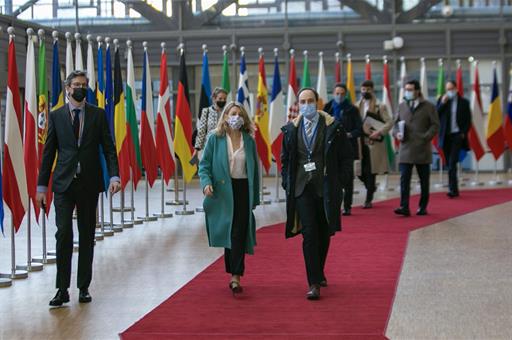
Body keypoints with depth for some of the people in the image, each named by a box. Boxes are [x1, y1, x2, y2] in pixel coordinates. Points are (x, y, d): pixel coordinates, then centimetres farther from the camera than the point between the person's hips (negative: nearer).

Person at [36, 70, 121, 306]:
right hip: (63, 183, -1)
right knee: (63, 234, -8)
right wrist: (42, 186, 2)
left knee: (87, 236, 7)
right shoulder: (56, 116, 5)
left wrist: (114, 176, -12)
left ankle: (84, 287, 15)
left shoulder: (98, 114, 6)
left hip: (89, 183, 1)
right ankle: (62, 289, -3)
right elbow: (48, 152, 6)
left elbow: (108, 147, 3)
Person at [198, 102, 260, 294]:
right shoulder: (215, 138, 1)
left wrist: (255, 197, 8)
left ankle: (235, 276, -9)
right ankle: (234, 274, 21)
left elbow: (254, 169, 10)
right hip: (222, 191, -1)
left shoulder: (249, 140, 7)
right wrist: (206, 182, -17)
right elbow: (204, 164, 2)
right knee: (228, 234, 7)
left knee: (239, 234, -7)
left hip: (243, 190, 1)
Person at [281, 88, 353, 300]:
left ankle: (319, 272, 34)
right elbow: (285, 159, 15)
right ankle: (314, 283, -9)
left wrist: (340, 182, -4)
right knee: (309, 233, -8)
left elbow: (346, 157, 2)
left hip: (326, 188, 0)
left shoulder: (332, 127, -2)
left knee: (324, 233, 12)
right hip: (302, 188, 0)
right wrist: (287, 183, 6)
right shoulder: (291, 129, 5)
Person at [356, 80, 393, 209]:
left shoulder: (380, 106, -1)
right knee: (360, 171, 2)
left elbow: (389, 122, -6)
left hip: (373, 143, -4)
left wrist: (379, 132, -18)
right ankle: (371, 187, 30)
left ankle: (368, 200, 6)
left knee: (370, 172, -1)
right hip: (360, 143, 4)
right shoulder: (357, 106, 11)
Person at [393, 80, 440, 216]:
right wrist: (397, 133, -5)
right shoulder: (402, 106, 10)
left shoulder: (428, 107, 0)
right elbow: (396, 123, 16)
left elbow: (435, 125, -2)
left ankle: (422, 207, 19)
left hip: (422, 149, -2)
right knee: (404, 179, -8)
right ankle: (404, 207, -12)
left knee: (424, 181, 8)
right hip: (405, 149, 2)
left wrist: (425, 138, -15)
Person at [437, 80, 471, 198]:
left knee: (452, 163, -15)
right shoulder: (442, 100, 9)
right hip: (445, 136, 3)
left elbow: (468, 120, 4)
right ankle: (454, 190, 16)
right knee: (449, 164, 8)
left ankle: (452, 189, -18)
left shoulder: (464, 102, 4)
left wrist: (464, 133, -7)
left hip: (457, 135, -3)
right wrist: (442, 103, -10)